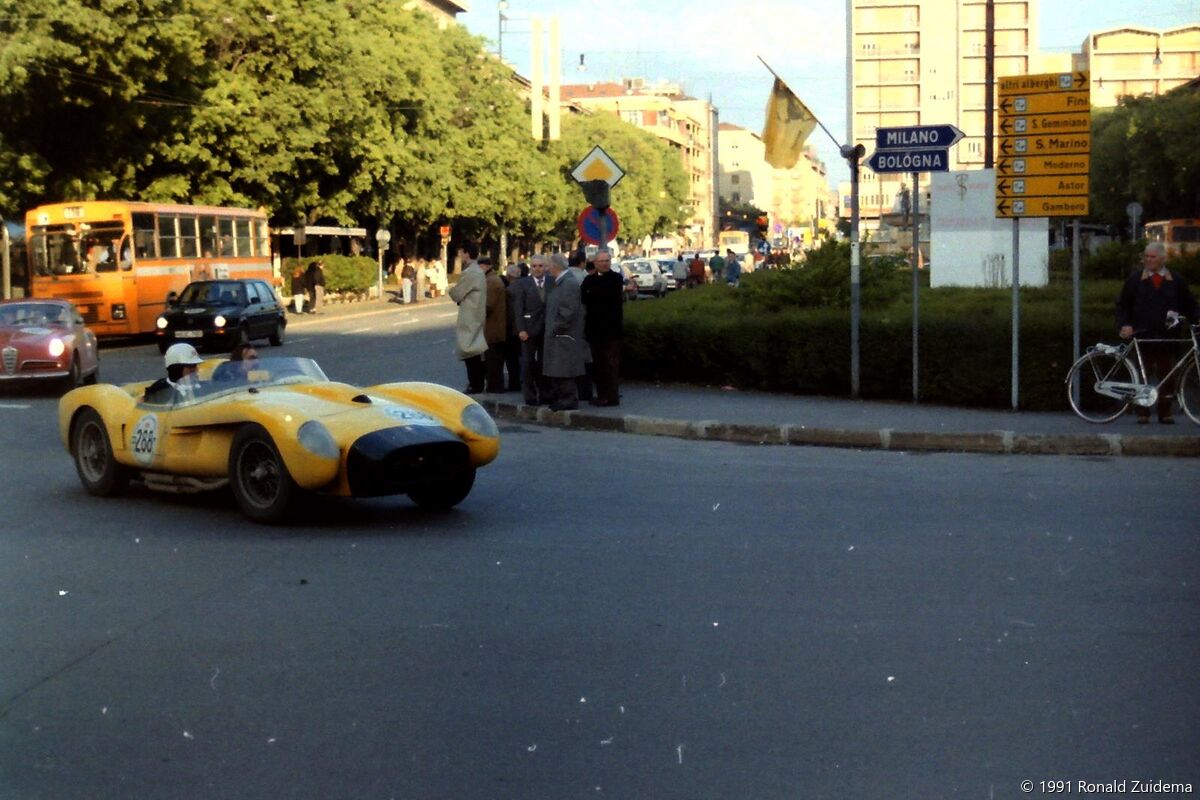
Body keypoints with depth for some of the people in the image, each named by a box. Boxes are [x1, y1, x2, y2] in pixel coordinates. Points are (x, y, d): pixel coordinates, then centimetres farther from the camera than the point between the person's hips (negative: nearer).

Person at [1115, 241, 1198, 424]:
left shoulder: (1176, 280, 9)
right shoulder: (1135, 279, 6)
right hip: (1142, 337, -1)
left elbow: (1189, 306, 13)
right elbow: (1122, 305, 8)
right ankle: (1142, 413, 7)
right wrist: (1124, 325, -6)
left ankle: (1165, 413, 11)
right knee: (1143, 375, 1)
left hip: (1167, 338, 1)